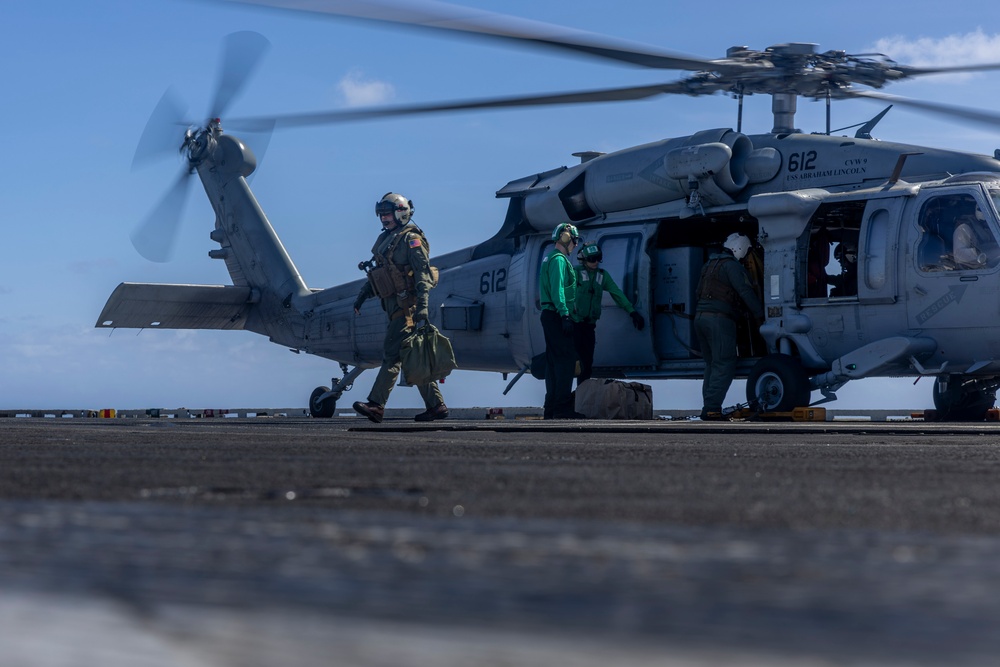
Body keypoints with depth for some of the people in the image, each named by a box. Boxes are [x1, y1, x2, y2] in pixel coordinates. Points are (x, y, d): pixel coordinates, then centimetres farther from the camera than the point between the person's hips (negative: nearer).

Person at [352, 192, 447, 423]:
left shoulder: (410, 239, -7)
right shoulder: (384, 239, 19)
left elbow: (423, 273, -15)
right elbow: (376, 274, 27)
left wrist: (422, 305, -25)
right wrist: (362, 296, 24)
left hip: (407, 306, -9)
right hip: (394, 307, 9)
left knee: (392, 354, -13)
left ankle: (376, 405, -18)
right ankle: (436, 405, 10)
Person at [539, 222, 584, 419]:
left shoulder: (550, 259, 22)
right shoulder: (559, 260, -10)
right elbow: (557, 290, -20)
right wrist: (564, 315, -25)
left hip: (550, 315, 11)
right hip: (556, 315, -11)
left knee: (554, 360, 10)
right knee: (566, 358, -13)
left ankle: (551, 408, 11)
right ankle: (562, 406, -18)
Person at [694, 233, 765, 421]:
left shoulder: (710, 265, 22)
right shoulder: (731, 265, -6)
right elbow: (745, 292, -14)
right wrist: (760, 315, -9)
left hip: (700, 315, 9)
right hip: (719, 318, -9)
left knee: (712, 363, 15)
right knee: (725, 364, -10)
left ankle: (708, 407, 9)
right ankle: (712, 408, -19)